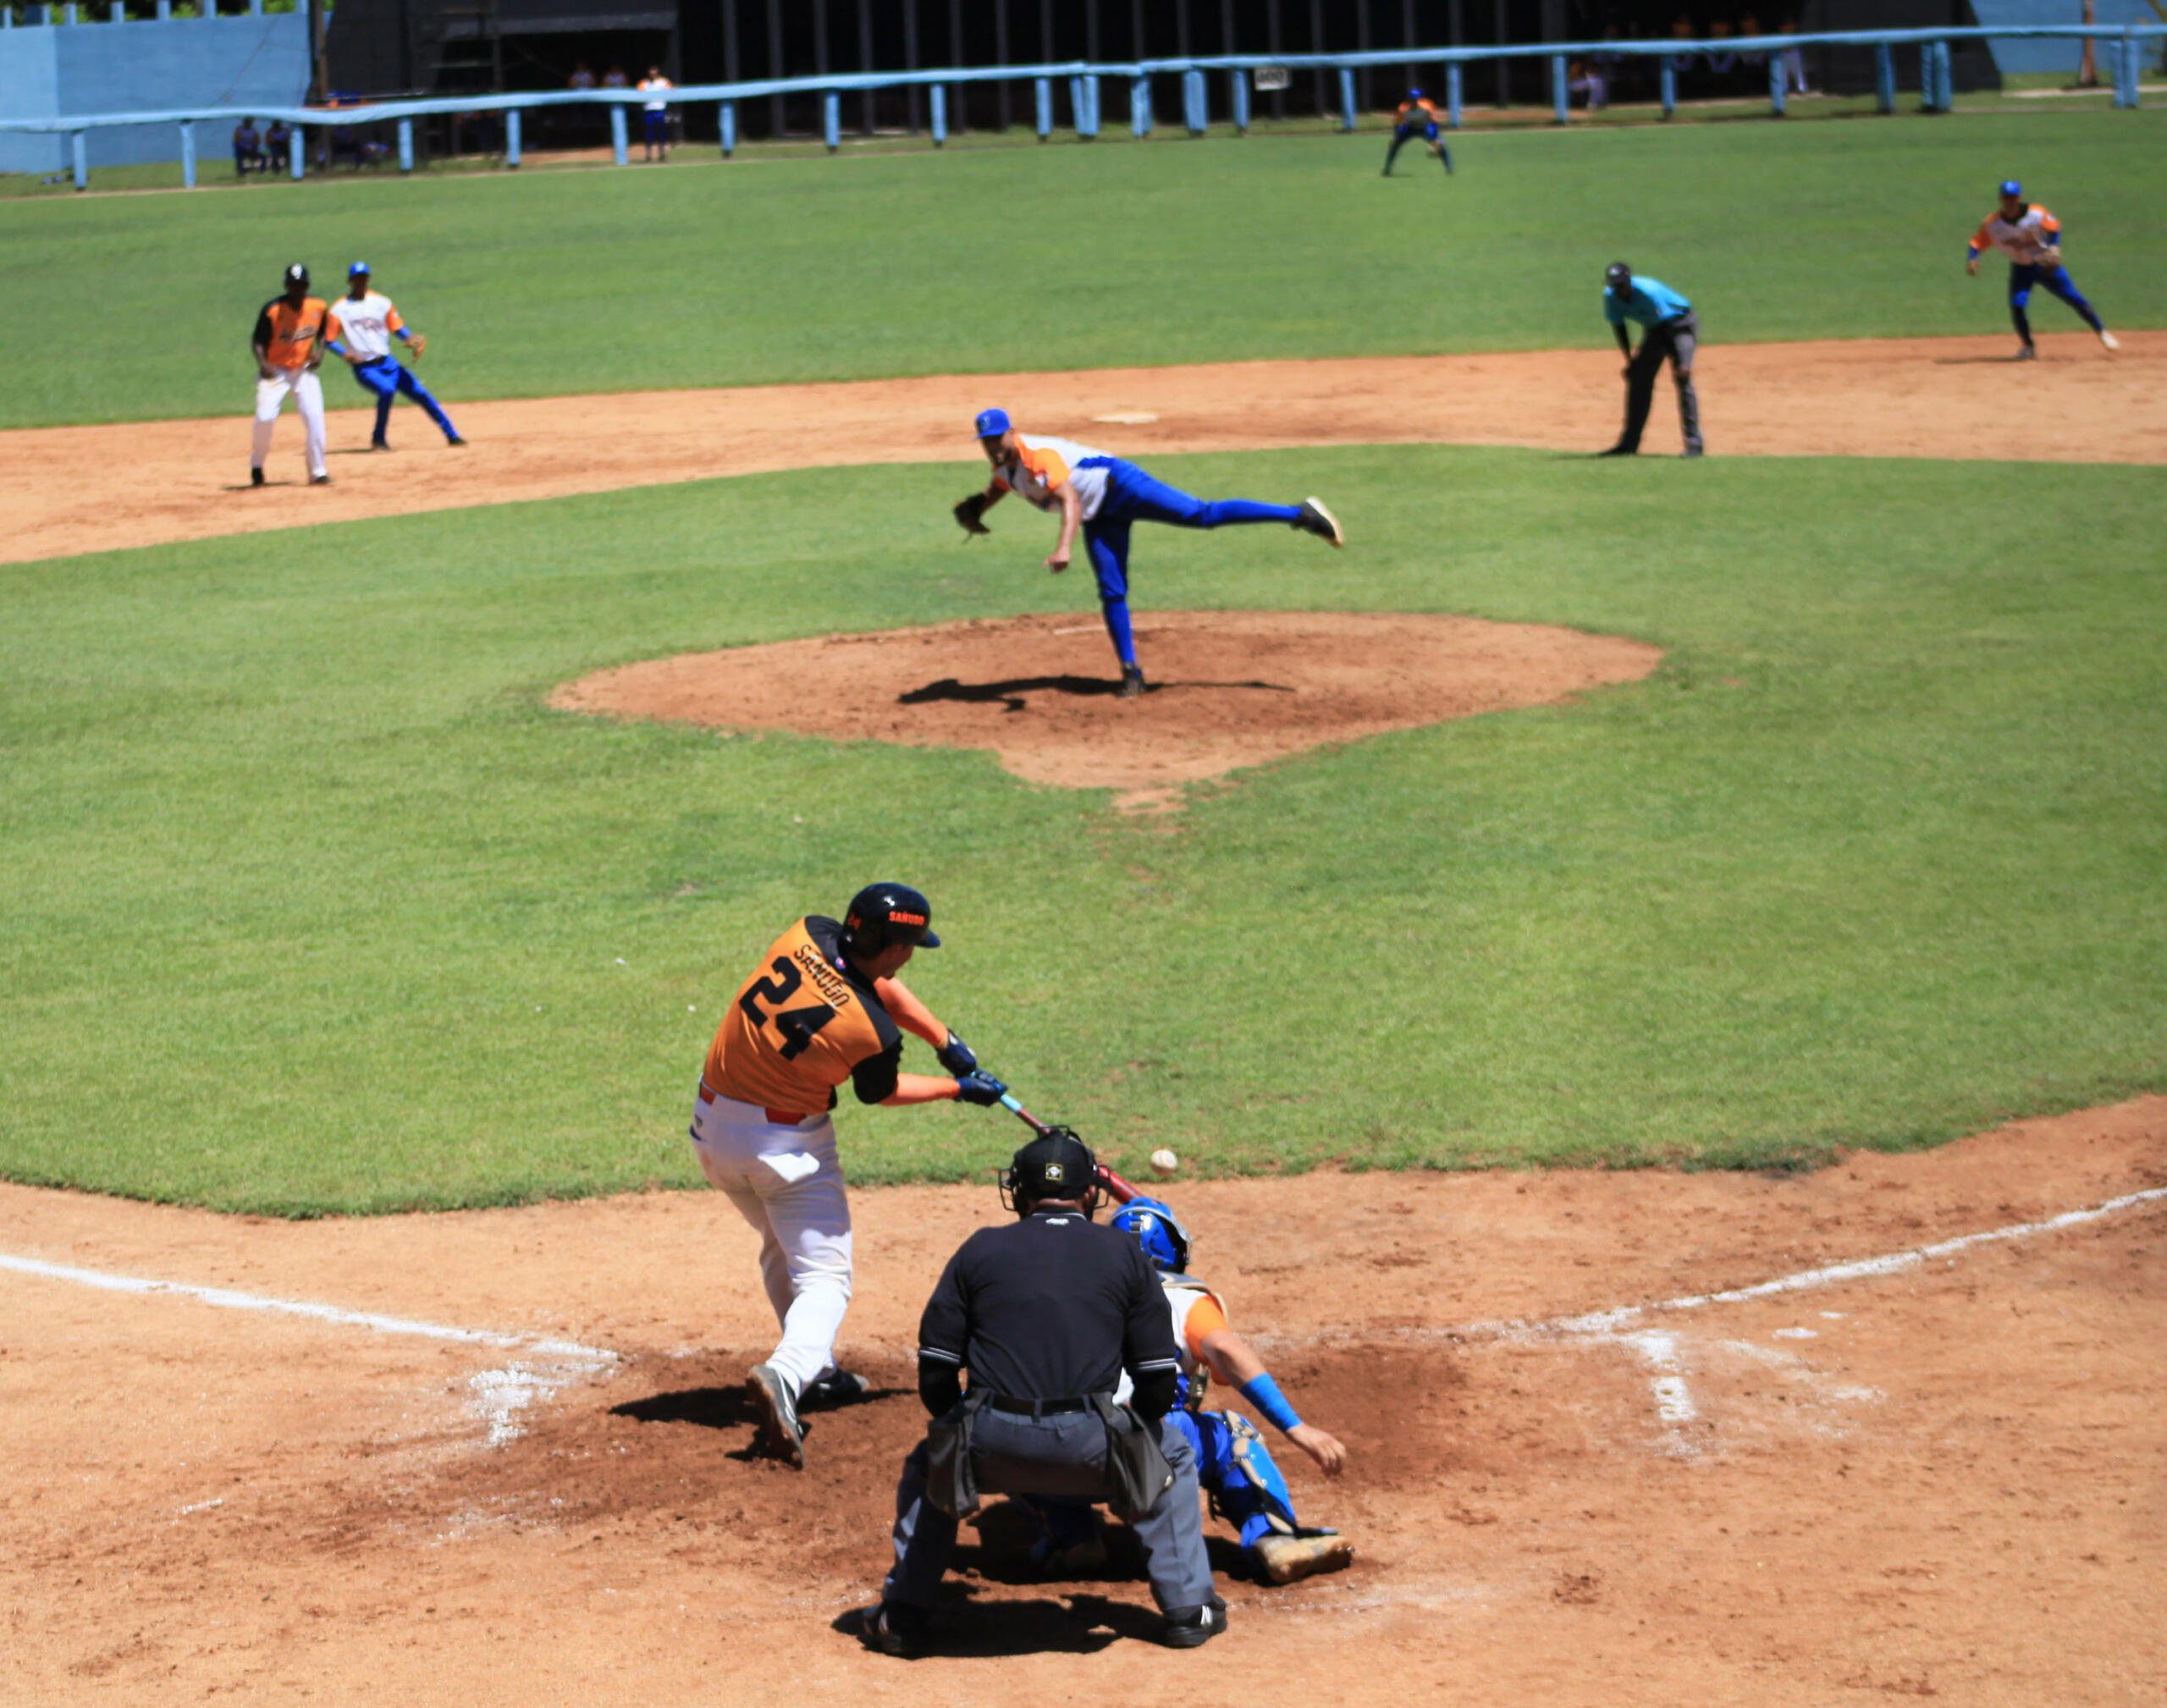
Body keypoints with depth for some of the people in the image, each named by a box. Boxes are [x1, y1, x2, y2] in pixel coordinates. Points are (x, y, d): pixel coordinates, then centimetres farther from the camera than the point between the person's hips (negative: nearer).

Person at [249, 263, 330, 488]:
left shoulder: (318, 307, -3)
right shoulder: (272, 310, -15)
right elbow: (257, 340, -8)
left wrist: (320, 351, -3)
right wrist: (262, 363, -24)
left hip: (304, 370, 3)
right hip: (275, 371, -3)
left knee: (314, 417, -9)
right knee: (265, 418, -15)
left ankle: (317, 472, 1)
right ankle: (256, 465, 9)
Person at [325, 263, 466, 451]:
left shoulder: (382, 303, 9)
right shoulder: (339, 310, -1)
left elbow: (397, 328, 10)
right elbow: (329, 341, -1)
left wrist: (411, 339, -10)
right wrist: (345, 353, -20)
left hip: (387, 363, 4)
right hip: (364, 368, -4)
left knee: (420, 393, -5)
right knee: (387, 389, -32)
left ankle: (451, 435, 2)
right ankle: (378, 438, -15)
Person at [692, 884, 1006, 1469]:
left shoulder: (808, 935, -12)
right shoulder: (871, 1033, -25)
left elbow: (878, 986, 5)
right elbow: (879, 1092, -3)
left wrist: (947, 1044, 4)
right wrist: (959, 1089, 10)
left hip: (711, 1129, 7)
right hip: (786, 1143, -7)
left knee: (782, 1247, 27)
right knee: (824, 1275, 0)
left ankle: (816, 1372, 35)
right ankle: (786, 1374, -27)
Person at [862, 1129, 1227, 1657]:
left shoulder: (981, 1249, 14)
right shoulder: (1125, 1254, 13)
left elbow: (935, 1375, 11)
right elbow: (1159, 1381, 9)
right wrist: (1129, 1430, 29)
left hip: (989, 1451, 1)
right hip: (1091, 1448, -1)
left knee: (926, 1463, 34)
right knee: (1172, 1453, 31)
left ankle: (903, 1615, 26)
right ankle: (1186, 1608, 25)